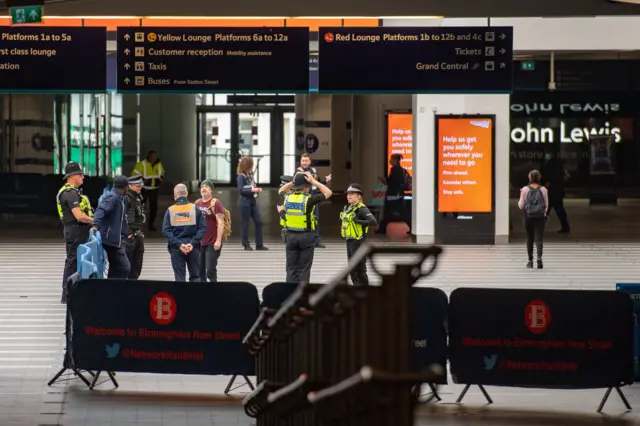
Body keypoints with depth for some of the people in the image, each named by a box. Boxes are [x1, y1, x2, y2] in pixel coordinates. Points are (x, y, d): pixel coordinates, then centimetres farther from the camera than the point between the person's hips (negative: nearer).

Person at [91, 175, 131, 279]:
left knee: (115, 269, 13)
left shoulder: (118, 197, 19)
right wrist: (95, 225, -45)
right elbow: (101, 210, -29)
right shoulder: (112, 197, -13)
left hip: (117, 239, 11)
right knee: (124, 268, -15)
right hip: (112, 238, -11)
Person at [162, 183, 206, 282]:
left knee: (179, 277, 4)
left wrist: (178, 244, -10)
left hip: (176, 249, 0)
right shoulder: (195, 209, -2)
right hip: (193, 248, 0)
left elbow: (166, 230, -8)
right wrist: (193, 243, -9)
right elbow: (203, 228, -7)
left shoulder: (170, 211, -2)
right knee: (195, 276, 9)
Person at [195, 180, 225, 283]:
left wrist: (218, 240, -19)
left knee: (211, 271, -9)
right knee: (200, 271, 9)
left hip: (212, 243, -6)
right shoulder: (197, 203, 12)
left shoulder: (215, 203, -6)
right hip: (199, 242, 6)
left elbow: (220, 223, -12)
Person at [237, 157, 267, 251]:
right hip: (244, 202, -7)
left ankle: (259, 245, 7)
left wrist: (257, 189, 1)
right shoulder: (241, 176, -10)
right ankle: (246, 245, 8)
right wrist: (252, 190, -23)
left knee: (259, 222, 3)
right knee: (245, 223, 0)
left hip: (252, 201, 7)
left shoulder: (250, 175, 11)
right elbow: (241, 190, -18)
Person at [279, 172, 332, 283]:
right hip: (306, 236, -3)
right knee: (304, 269, 3)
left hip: (291, 236, 3)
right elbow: (328, 192, -3)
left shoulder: (287, 198, -3)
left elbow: (281, 191, 23)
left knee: (291, 268, 8)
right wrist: (314, 181, -2)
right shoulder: (308, 199, -14)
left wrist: (292, 182, 13)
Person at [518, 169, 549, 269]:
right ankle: (539, 257, -24)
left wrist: (519, 201, 20)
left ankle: (530, 261, 17)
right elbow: (546, 205, 4)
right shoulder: (543, 190, -1)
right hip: (540, 217, 0)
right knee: (538, 239, -2)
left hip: (528, 217, 0)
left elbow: (521, 206, 0)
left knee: (529, 239, 12)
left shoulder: (525, 190, -4)